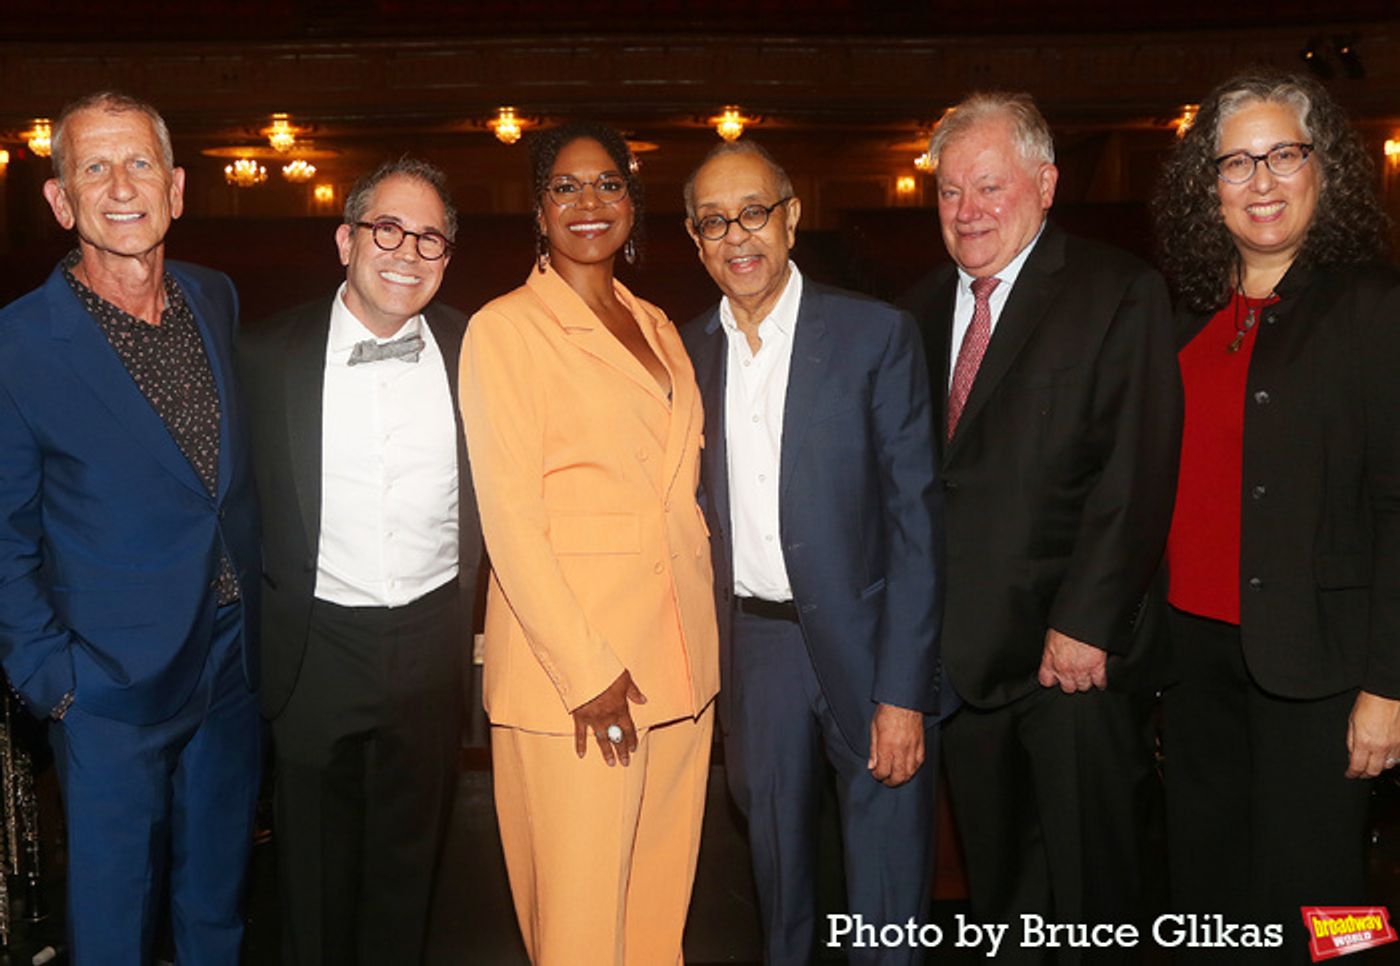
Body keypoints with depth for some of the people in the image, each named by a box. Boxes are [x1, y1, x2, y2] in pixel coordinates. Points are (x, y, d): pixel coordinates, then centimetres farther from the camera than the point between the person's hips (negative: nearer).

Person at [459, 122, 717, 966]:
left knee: (663, 896, 14)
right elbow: (509, 515, -10)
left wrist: (697, 645, 8)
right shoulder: (504, 327, -4)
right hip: (569, 651, -6)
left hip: (679, 647, 6)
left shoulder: (658, 327, 15)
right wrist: (587, 672, -15)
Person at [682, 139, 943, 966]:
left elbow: (916, 519, -10)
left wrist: (902, 692, -15)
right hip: (755, 646, 4)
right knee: (778, 876, 20)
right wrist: (709, 666, 1)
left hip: (865, 643, -3)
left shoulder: (877, 335, -8)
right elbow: (696, 516, 8)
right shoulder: (690, 352, 5)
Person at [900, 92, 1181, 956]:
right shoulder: (923, 310, 12)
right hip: (964, 656, 5)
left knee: (1093, 883, 8)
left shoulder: (1120, 294, -5)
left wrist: (1085, 624, -17)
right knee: (997, 883, 17)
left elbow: (1135, 473, -13)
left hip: (1074, 654, -5)